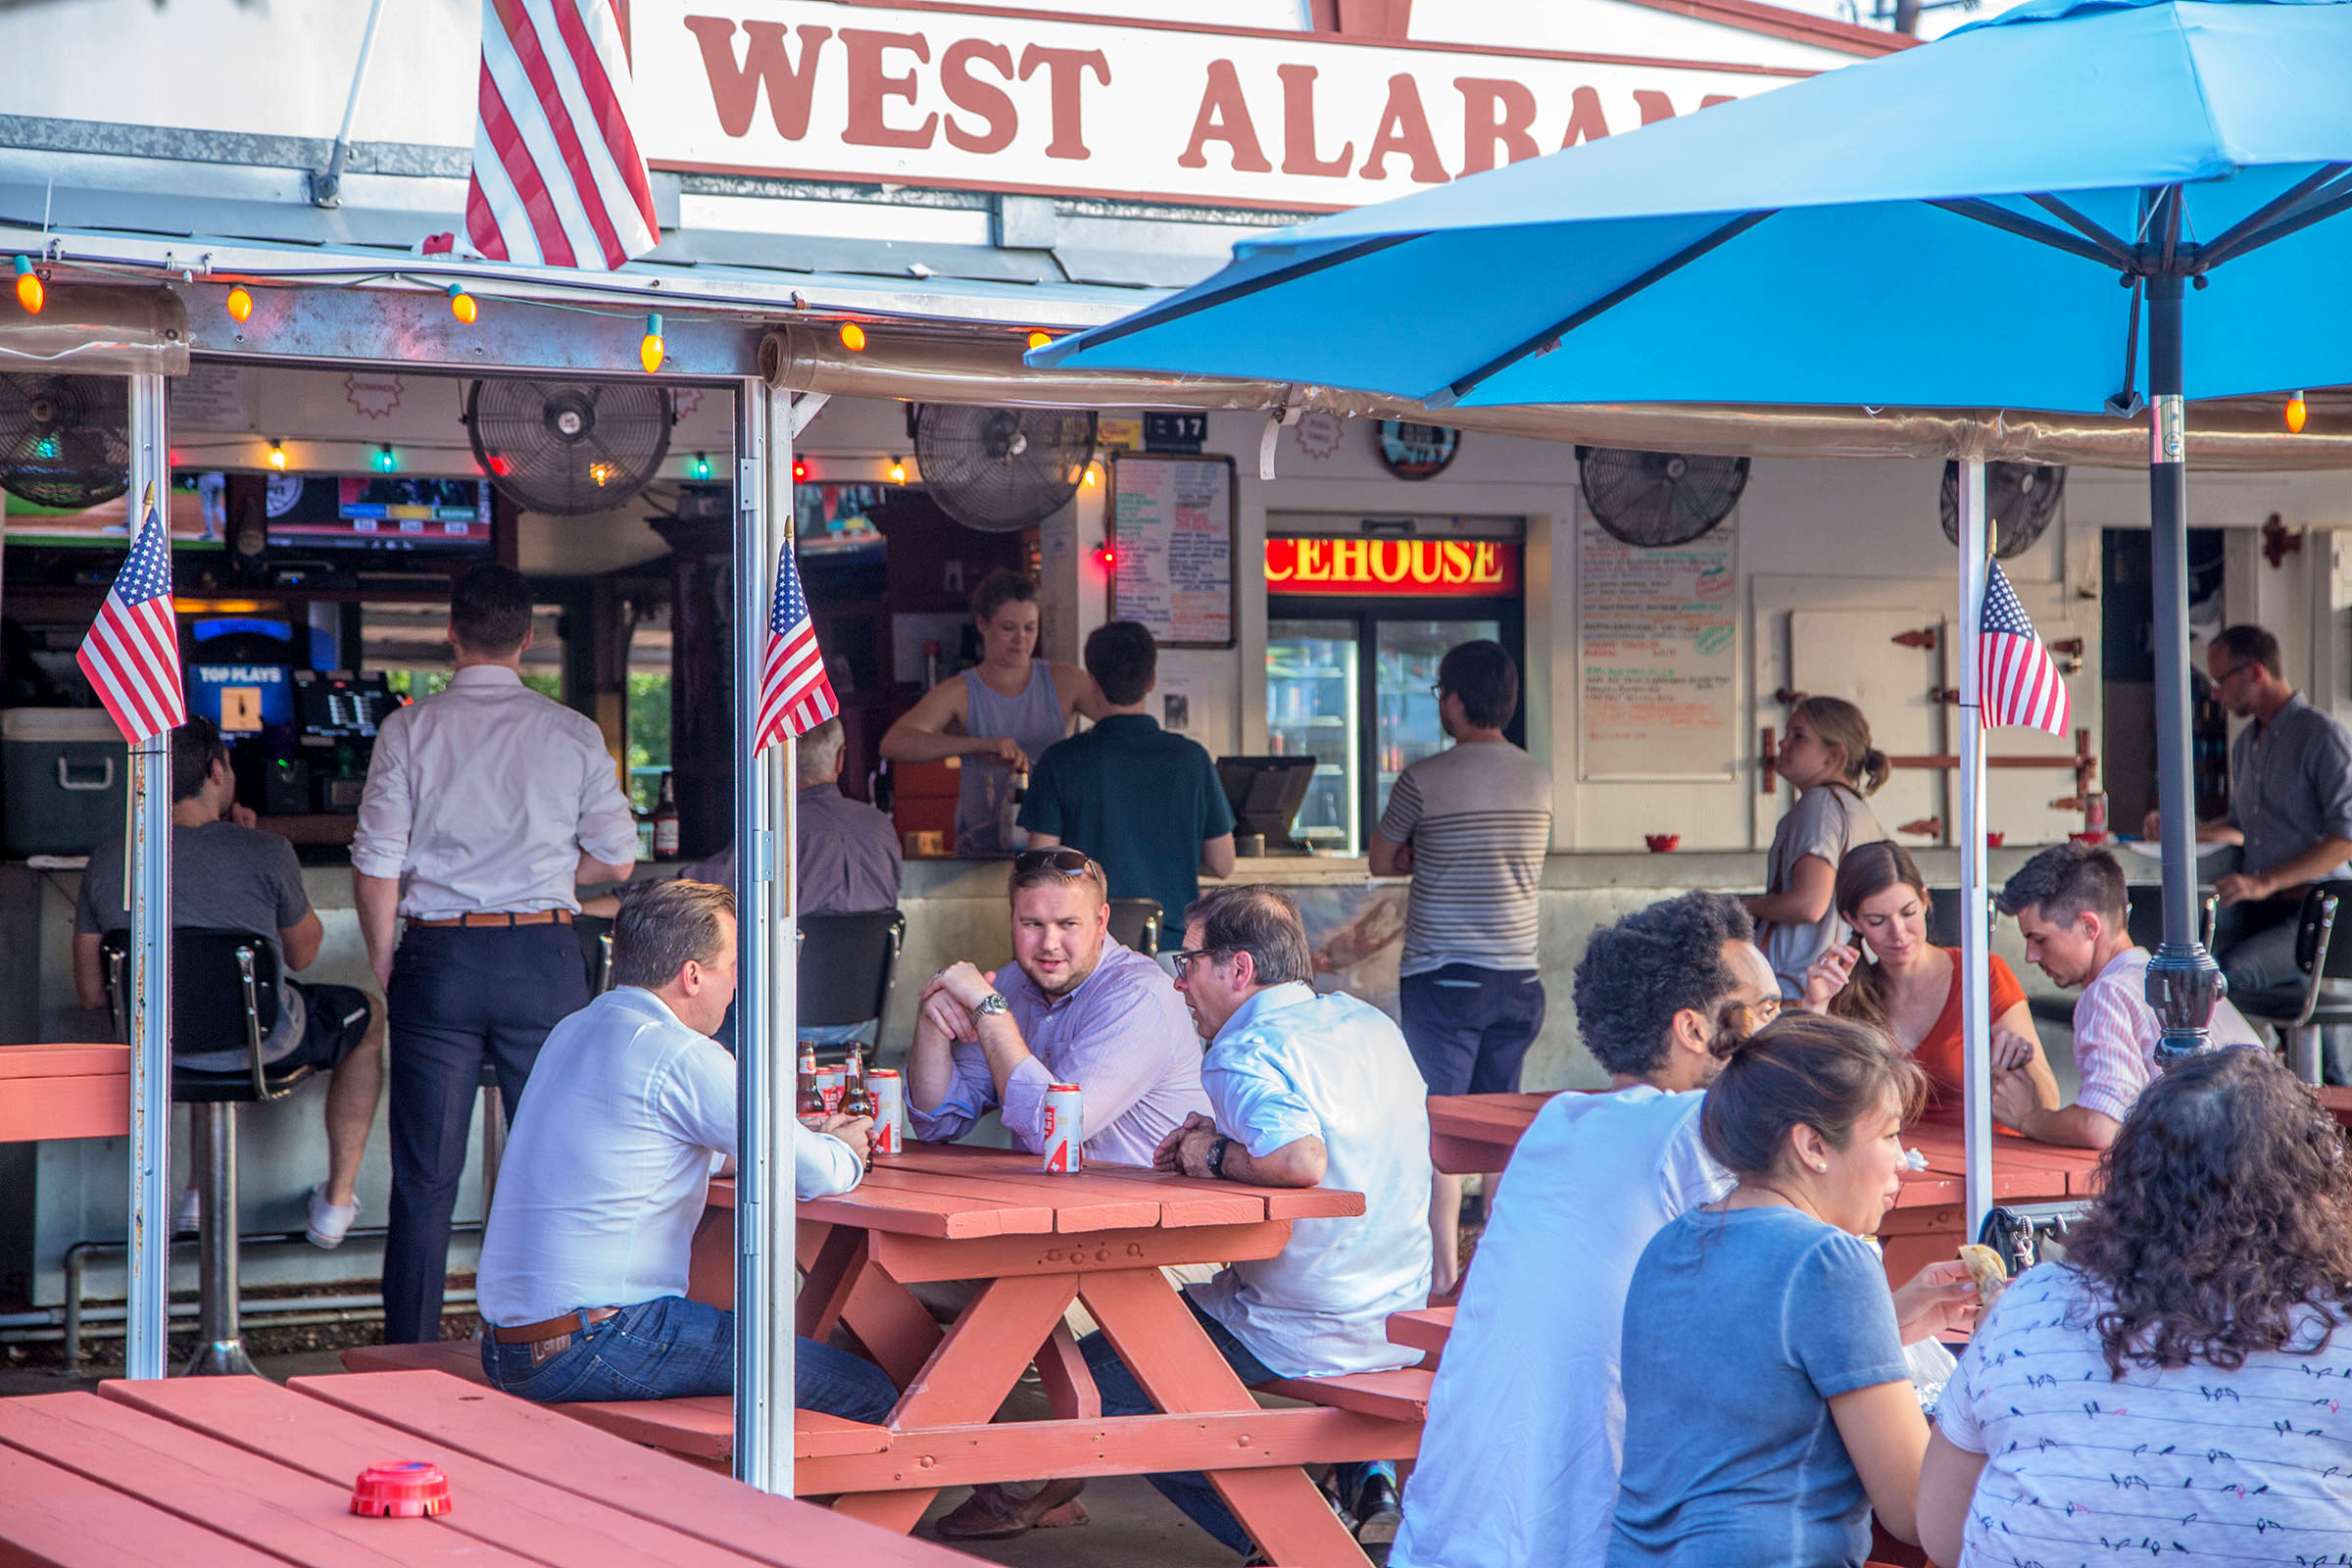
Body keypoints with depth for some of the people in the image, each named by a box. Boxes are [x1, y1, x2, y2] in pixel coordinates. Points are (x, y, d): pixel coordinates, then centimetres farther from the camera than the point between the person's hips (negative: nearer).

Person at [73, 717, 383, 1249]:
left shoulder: (105, 867, -9)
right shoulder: (265, 852, -19)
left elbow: (91, 992, 0)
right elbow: (303, 954, -2)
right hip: (263, 1045, -4)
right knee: (368, 1017, 28)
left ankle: (203, 1186, 41)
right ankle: (338, 1200, 32)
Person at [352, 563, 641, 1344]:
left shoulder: (411, 729, -3)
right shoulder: (573, 734, 0)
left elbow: (375, 866, -5)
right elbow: (617, 859, 3)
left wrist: (385, 967, 7)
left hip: (438, 957, 0)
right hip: (543, 957, 0)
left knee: (425, 1179, 5)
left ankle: (410, 1360, 7)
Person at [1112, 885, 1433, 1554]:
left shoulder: (1246, 1054, -17)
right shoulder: (1368, 1022, 10)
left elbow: (1301, 1161, -34)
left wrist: (1217, 1156, -15)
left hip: (1308, 1334, -9)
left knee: (1093, 1378, -1)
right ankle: (1362, 1478, 17)